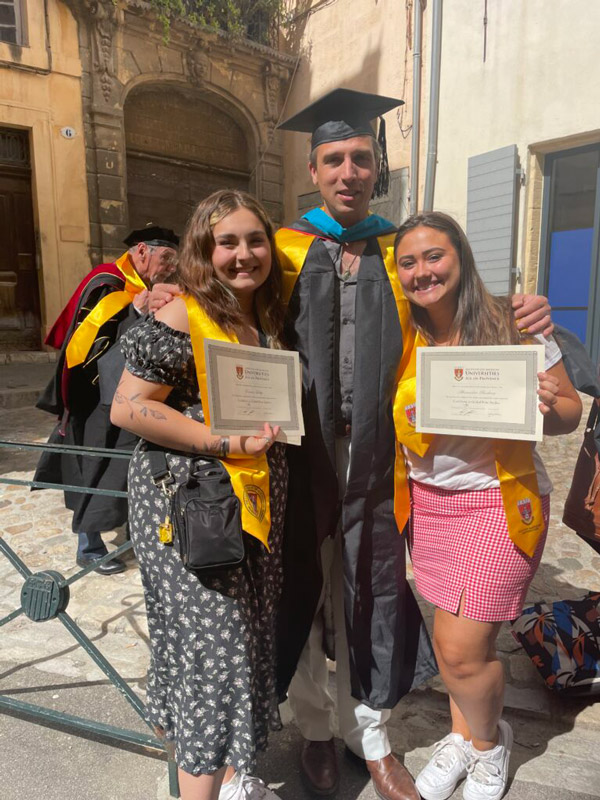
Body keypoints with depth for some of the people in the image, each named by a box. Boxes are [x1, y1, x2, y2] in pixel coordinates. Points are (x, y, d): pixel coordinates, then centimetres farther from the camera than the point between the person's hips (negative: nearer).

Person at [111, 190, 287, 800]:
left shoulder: (267, 320, 10)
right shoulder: (180, 319, -13)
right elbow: (127, 408, -18)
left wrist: (275, 427, 4)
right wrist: (226, 444, -23)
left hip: (254, 504, 8)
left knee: (246, 640, 18)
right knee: (211, 645, -2)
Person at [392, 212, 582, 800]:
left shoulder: (513, 325, -10)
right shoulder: (401, 338, 0)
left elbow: (569, 411, -2)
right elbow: (390, 418, 11)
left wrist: (546, 408, -25)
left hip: (500, 499, -4)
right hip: (428, 499, 4)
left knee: (461, 650, -2)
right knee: (449, 638, 14)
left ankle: (489, 741, 33)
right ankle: (461, 737, 44)